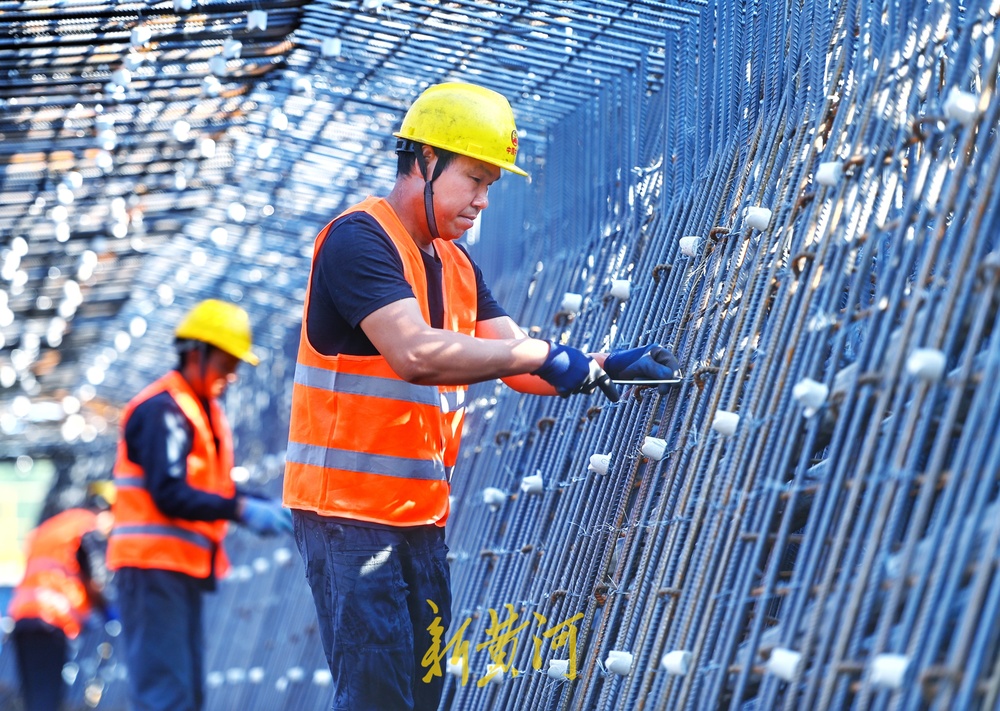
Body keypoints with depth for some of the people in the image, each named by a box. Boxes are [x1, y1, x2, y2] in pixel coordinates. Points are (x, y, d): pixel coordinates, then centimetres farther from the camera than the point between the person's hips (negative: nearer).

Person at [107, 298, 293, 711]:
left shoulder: (206, 411, 18)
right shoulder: (162, 409, -13)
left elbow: (215, 489, 16)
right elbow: (169, 495, -22)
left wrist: (267, 508, 1)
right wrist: (242, 510, -24)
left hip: (185, 568, 10)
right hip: (154, 565, -10)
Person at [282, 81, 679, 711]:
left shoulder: (457, 266, 17)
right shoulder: (359, 239, -12)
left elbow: (520, 365, 10)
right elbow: (414, 352, -26)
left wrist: (606, 365, -7)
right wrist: (545, 353, -23)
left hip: (423, 515, 9)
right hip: (348, 509, -9)